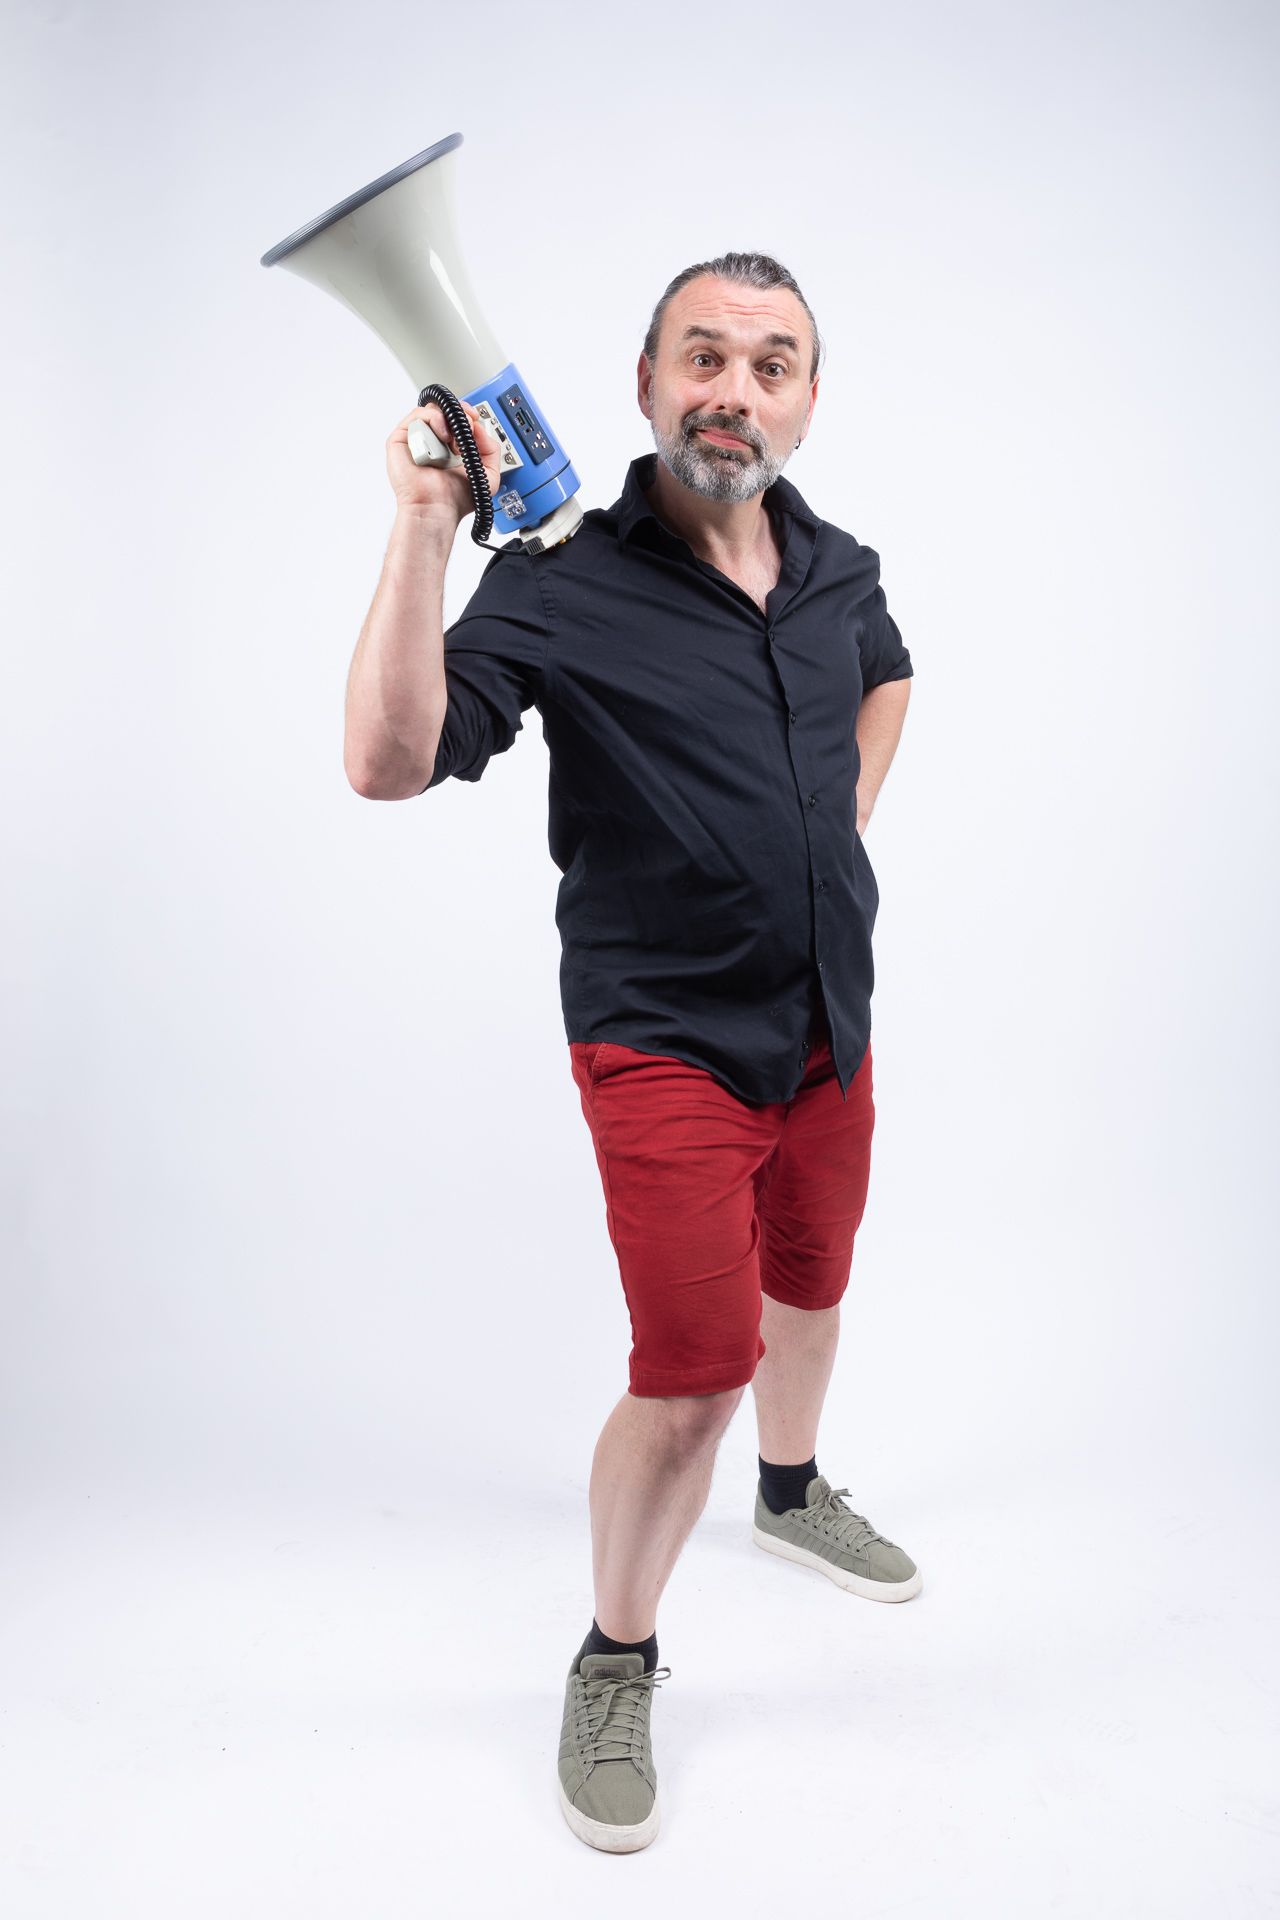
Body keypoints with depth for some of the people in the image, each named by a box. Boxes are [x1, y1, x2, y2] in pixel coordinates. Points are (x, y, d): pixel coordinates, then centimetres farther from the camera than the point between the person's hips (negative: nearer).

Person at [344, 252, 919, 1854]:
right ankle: (616, 1662, 18)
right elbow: (390, 762, -27)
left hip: (830, 1026, 6)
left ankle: (791, 1492, 53)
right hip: (668, 1043, -6)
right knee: (692, 1373, -9)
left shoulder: (839, 569, 2)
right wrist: (423, 532, -34)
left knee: (809, 1286, 23)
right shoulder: (561, 587, -15)